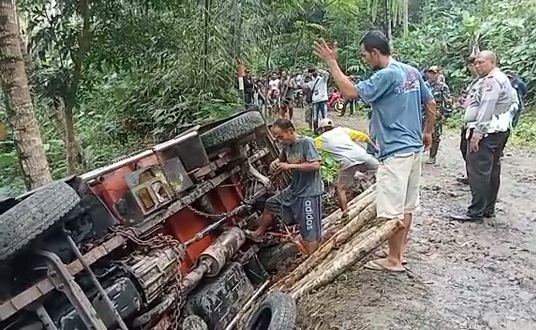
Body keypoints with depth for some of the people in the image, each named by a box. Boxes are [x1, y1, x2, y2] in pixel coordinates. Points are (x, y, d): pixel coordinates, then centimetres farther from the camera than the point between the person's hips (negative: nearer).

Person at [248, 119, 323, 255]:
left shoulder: (307, 142, -19)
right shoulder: (287, 145, 2)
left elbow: (315, 165, -28)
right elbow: (282, 158, 23)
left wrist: (290, 166, -24)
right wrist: (276, 162, -2)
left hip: (309, 193, -9)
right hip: (293, 190, 9)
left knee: (311, 232, -3)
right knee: (270, 204, 23)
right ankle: (258, 233, 43)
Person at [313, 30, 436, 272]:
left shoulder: (387, 75, -17)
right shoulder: (412, 72, 11)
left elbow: (351, 91, -22)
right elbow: (432, 104, 16)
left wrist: (331, 63, -13)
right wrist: (427, 132, 27)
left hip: (395, 151, -10)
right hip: (414, 147, 10)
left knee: (393, 209, 0)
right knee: (406, 204, 18)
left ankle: (394, 260, 11)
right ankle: (400, 248, 31)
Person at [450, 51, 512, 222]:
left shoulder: (492, 80, -13)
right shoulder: (500, 78, 22)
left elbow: (486, 108, -22)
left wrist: (477, 133, -25)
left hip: (487, 131, -11)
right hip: (498, 130, 11)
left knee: (478, 171, -11)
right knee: (492, 170, 13)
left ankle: (476, 212, -9)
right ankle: (488, 208, 21)